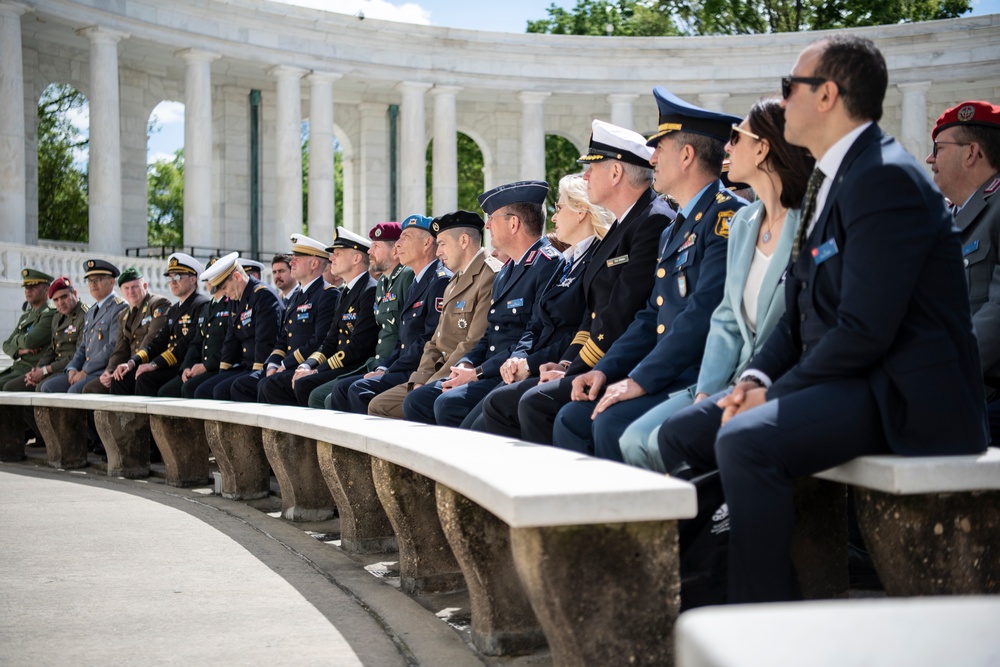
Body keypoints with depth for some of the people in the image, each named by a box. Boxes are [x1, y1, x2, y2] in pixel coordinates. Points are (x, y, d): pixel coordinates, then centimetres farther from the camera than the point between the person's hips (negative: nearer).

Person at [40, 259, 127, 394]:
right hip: (85, 371, 9)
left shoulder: (120, 308, -7)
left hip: (106, 372, -9)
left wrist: (85, 371, -16)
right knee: (47, 387, -7)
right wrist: (72, 368, 3)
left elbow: (113, 347, -16)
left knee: (75, 390, -32)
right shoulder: (91, 312, 24)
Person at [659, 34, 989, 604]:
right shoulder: (831, 178, 16)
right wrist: (757, 379, 1)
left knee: (745, 441, -31)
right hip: (837, 380, 10)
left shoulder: (886, 177, -16)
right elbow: (801, 312, 17)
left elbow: (865, 331, -23)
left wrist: (775, 395, -15)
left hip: (900, 396, -10)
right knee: (682, 433, 4)